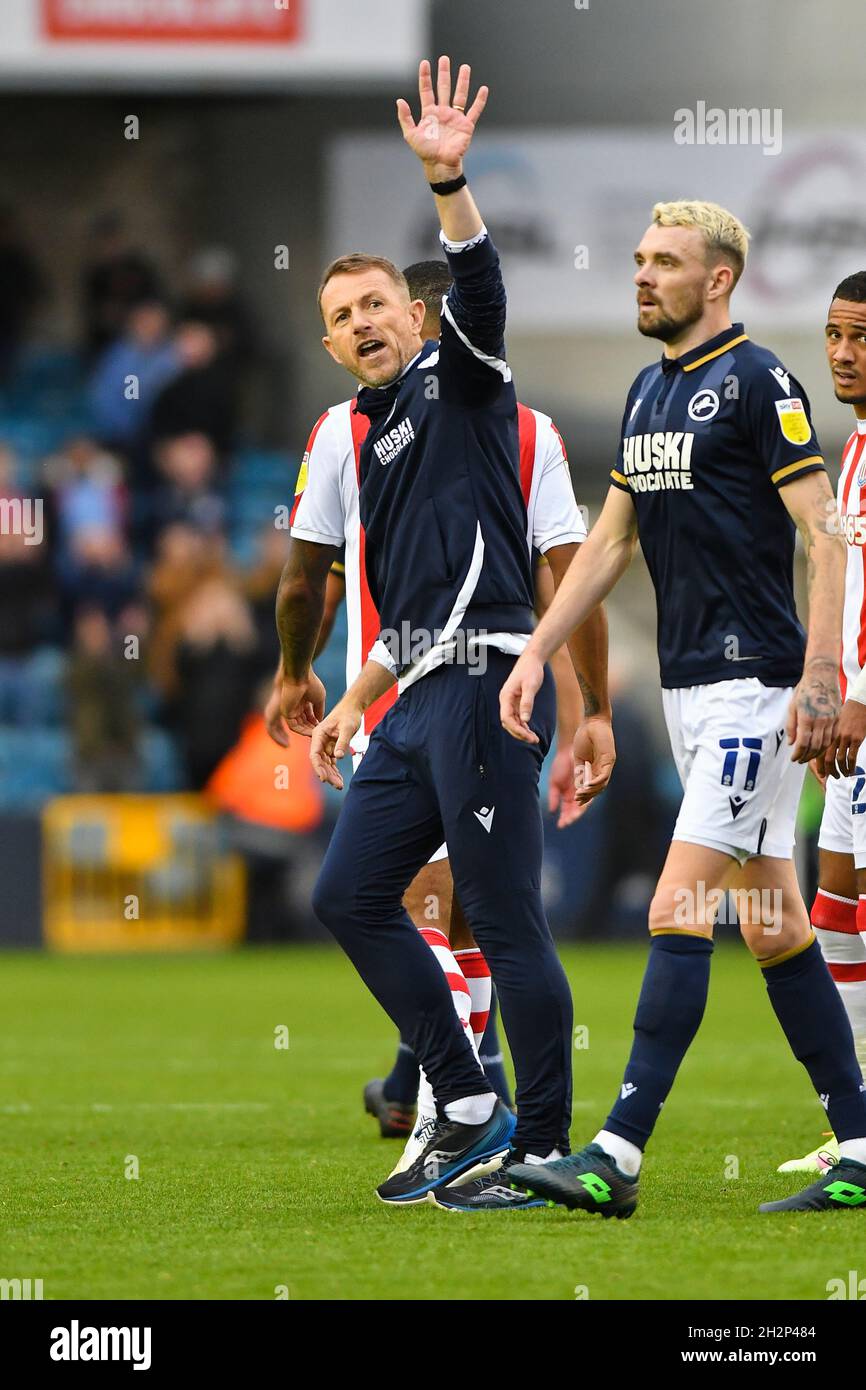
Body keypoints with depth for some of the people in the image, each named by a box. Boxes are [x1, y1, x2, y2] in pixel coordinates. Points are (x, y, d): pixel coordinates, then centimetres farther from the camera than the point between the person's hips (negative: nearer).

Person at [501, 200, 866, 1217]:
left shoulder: (756, 383, -10)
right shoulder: (648, 392, 15)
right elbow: (609, 540, 21)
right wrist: (534, 655, 15)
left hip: (755, 686, -9)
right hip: (688, 686, 9)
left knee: (679, 912, -13)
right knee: (773, 926, 9)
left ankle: (619, 1153, -16)